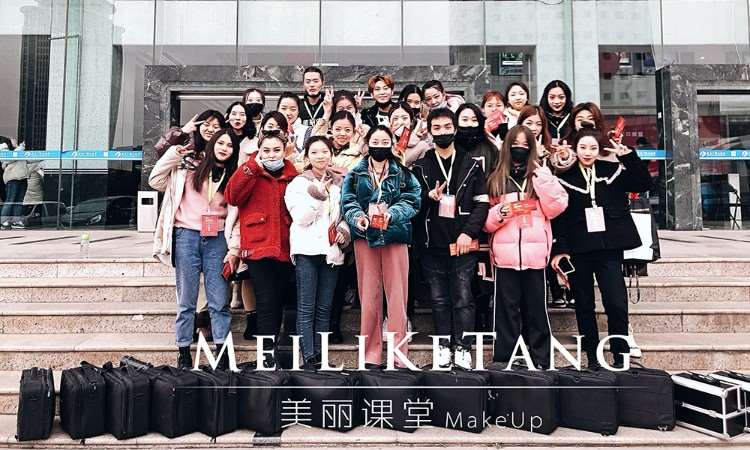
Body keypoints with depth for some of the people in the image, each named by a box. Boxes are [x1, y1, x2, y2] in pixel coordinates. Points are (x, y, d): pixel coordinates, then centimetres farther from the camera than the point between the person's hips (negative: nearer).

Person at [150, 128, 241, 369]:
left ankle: (222, 352, 6)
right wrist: (174, 154, 0)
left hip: (217, 241, 1)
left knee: (220, 301, -1)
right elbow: (155, 181, 3)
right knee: (186, 300, 4)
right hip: (187, 237, -1)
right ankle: (184, 352, 13)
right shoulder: (189, 168, 8)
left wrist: (233, 250, 0)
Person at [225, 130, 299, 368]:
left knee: (278, 302, 11)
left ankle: (273, 347, 25)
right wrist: (253, 166, -15)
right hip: (258, 246, -3)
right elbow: (233, 196, -13)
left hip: (285, 248, 3)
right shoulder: (250, 172, 4)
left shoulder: (292, 176, 10)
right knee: (266, 302, -7)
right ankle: (268, 355, -1)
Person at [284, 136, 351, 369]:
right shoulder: (299, 183, 3)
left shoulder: (340, 182, 13)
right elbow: (301, 218, -6)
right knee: (306, 308, -3)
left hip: (332, 250, 4)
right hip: (307, 249, -3)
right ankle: (309, 358, 0)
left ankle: (320, 355, 14)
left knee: (324, 308, 7)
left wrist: (344, 230, 1)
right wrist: (316, 195, -17)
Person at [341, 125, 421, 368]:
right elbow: (348, 201, 0)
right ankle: (370, 355, 12)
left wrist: (391, 213, -21)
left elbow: (411, 201, -3)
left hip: (395, 236, -1)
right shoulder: (355, 173, 10)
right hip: (365, 237, 1)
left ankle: (399, 354, 6)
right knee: (368, 295, 4)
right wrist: (357, 217, -21)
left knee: (397, 295, -1)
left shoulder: (403, 173, 8)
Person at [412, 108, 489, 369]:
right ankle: (445, 346, 17)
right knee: (439, 298, 7)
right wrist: (429, 197, -13)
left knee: (463, 297, -2)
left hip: (462, 243, -1)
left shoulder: (471, 165, 7)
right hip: (432, 243, 2)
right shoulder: (420, 166, 9)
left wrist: (469, 232, -9)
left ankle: (463, 348, 7)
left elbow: (482, 203, 2)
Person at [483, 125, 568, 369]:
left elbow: (556, 208, -2)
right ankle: (502, 363, 10)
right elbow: (486, 221, 10)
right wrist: (499, 212, -11)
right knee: (506, 310, 3)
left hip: (535, 253, 0)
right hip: (505, 253, 0)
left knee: (536, 308, 4)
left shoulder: (541, 176, 11)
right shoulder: (496, 179, 12)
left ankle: (541, 363, 13)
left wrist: (541, 175, -7)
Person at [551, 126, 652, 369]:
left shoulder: (613, 170, 9)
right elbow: (558, 217, -1)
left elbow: (644, 184, 1)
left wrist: (628, 156, -7)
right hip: (578, 250, 0)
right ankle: (592, 358, 17)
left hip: (609, 248, 0)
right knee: (584, 305, 6)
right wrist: (559, 250, -9)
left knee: (617, 303, -8)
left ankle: (620, 356, 7)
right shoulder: (564, 177, 3)